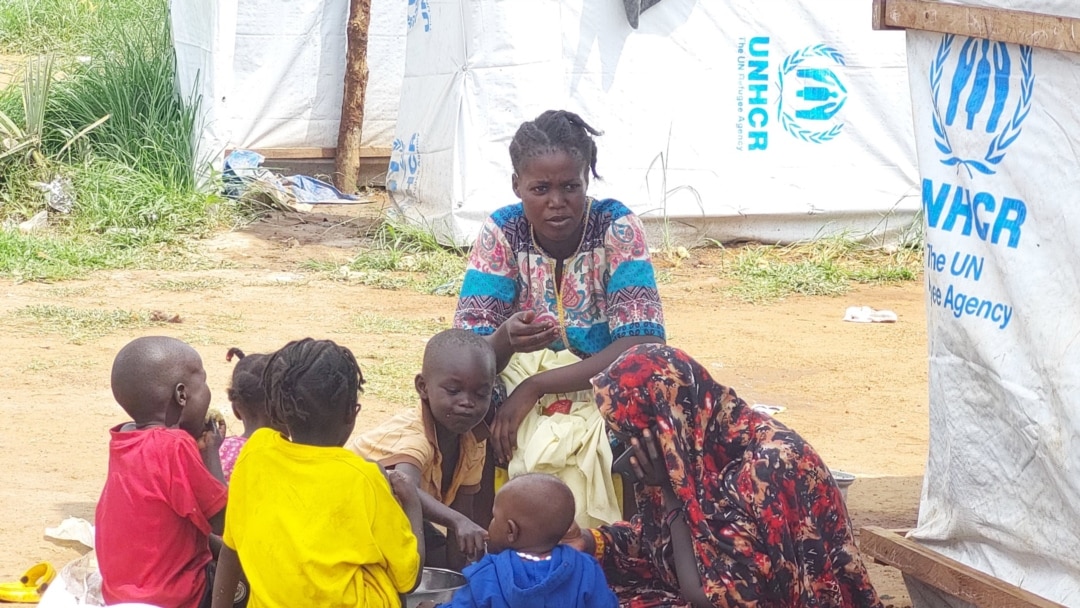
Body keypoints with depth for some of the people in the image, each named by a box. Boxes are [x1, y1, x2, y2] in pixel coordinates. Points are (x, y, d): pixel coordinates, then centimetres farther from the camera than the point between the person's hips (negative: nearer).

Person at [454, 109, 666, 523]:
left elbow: (643, 347, -20)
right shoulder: (501, 234, -6)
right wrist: (504, 340, -36)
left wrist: (534, 388, -27)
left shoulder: (618, 229, -12)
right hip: (520, 398, 1)